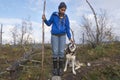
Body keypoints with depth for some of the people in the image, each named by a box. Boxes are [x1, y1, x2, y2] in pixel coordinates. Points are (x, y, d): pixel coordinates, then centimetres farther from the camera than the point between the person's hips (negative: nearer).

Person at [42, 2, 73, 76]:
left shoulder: (66, 17, 2)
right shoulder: (54, 15, -1)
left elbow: (67, 28, 2)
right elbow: (49, 23, 6)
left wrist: (70, 38, -4)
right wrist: (45, 19, -13)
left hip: (62, 36, 1)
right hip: (54, 36, -1)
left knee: (61, 52, -5)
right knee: (55, 52, -7)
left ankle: (60, 68, 5)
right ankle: (55, 68, 5)